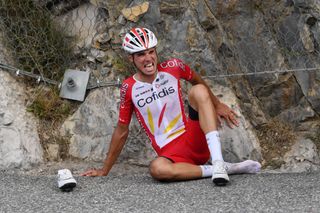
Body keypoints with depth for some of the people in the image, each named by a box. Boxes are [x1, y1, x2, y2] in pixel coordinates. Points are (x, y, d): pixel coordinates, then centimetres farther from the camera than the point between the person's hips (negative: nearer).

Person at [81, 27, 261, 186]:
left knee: (199, 90, -22)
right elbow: (122, 131, 7)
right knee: (157, 169, -39)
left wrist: (217, 104, 24)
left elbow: (197, 80, 23)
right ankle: (229, 168, -27)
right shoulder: (129, 88, -2)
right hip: (171, 152, -2)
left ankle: (218, 163, -33)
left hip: (194, 139, 2)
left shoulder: (173, 67, 1)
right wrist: (105, 170, 10)